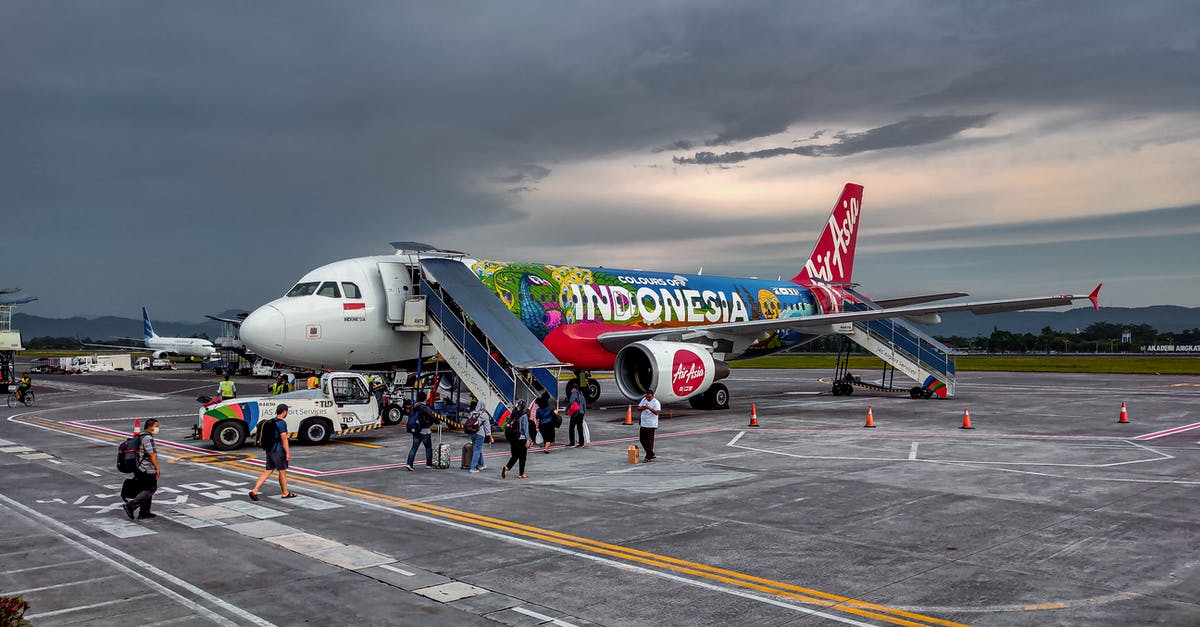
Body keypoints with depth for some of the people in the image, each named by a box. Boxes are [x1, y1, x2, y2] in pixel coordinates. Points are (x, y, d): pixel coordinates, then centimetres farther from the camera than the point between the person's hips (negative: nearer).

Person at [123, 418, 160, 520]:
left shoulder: (142, 436, 15)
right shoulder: (147, 438, -17)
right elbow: (151, 454, -20)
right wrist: (157, 468, -15)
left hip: (141, 469, 10)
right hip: (148, 470, -10)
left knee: (145, 490, 14)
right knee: (150, 490, -4)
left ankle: (144, 513, 17)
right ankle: (130, 505, -8)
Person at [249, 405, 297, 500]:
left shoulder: (270, 422, 11)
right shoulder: (282, 423, -15)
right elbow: (284, 439, -19)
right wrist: (288, 452, -16)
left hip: (269, 450, 8)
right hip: (278, 451, -8)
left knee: (268, 471, 10)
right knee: (282, 471, 5)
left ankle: (254, 491, 0)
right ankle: (285, 493, 17)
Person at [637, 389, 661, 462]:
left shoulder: (656, 402, -12)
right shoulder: (643, 400, 9)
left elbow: (656, 412, -23)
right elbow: (638, 407, 9)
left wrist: (649, 408, -36)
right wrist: (643, 407, -13)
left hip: (651, 425, -8)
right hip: (643, 424, 8)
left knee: (649, 441, -4)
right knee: (642, 439, 13)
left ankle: (649, 457, 4)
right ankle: (652, 454, 26)